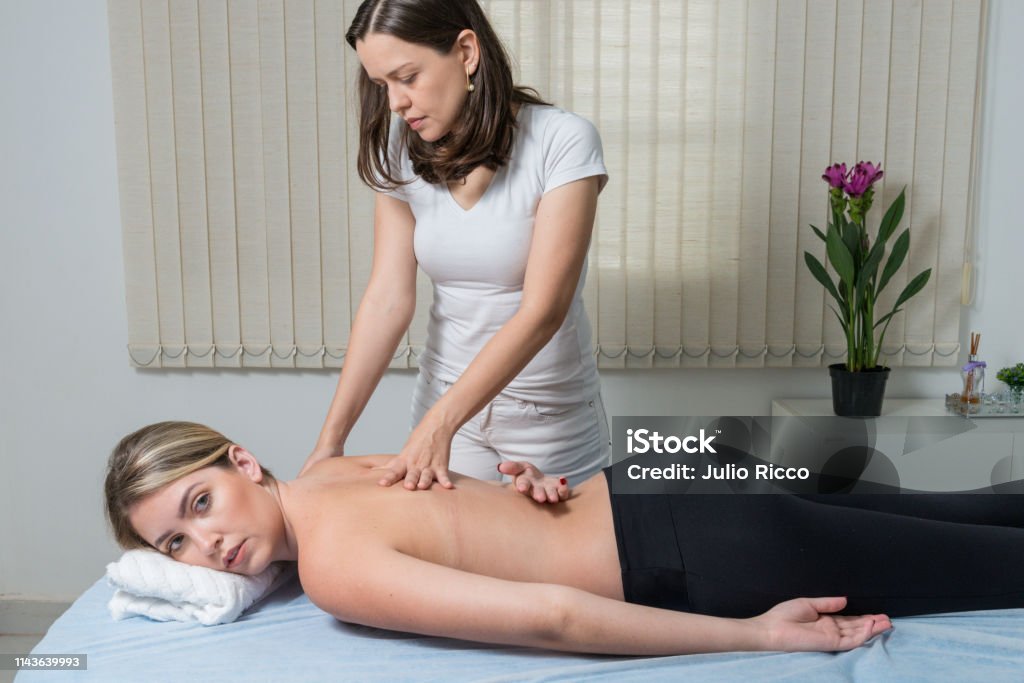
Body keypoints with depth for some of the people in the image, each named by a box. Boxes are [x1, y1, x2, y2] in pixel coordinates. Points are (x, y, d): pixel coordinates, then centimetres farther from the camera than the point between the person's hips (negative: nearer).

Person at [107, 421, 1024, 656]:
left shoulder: (334, 566, -23)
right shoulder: (329, 474, 4)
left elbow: (547, 615, -29)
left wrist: (754, 634, -21)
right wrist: (525, 475, 0)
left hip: (707, 567, -7)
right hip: (664, 511, 7)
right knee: (944, 522, 25)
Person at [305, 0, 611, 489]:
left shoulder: (563, 142, -19)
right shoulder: (401, 151, -5)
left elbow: (542, 311, -23)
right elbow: (388, 298, -10)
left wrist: (439, 424, -30)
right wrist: (331, 439, -16)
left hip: (550, 408, -3)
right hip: (444, 394, 3)